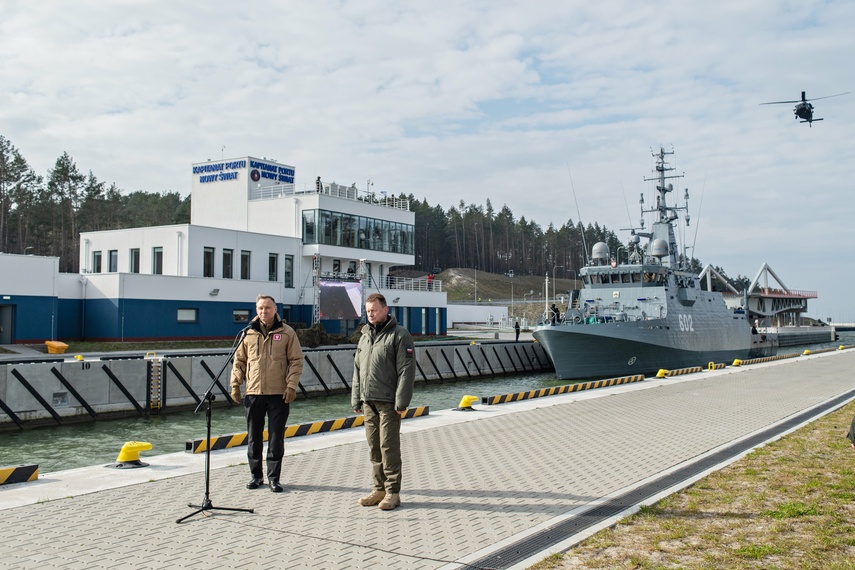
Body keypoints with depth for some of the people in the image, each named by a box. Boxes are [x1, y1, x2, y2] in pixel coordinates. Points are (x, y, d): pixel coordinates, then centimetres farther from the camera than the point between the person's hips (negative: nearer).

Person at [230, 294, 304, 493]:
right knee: (253, 436, 9)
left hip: (279, 394, -2)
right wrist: (235, 384, 3)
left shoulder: (287, 333, 0)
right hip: (253, 393, 2)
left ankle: (274, 477, 13)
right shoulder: (248, 333, 7)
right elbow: (239, 361, 13)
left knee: (276, 437, 3)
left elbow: (296, 361, 1)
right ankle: (256, 475, 22)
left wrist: (292, 385, -8)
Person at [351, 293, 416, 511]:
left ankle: (393, 492, 4)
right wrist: (356, 400, 14)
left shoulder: (399, 335, -7)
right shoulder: (365, 335, 15)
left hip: (388, 402, -7)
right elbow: (357, 370, 20)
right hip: (368, 402, 7)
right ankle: (380, 489, 21)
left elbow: (406, 370, -12)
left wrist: (401, 402, -16)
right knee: (374, 447, 11)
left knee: (389, 447, -4)